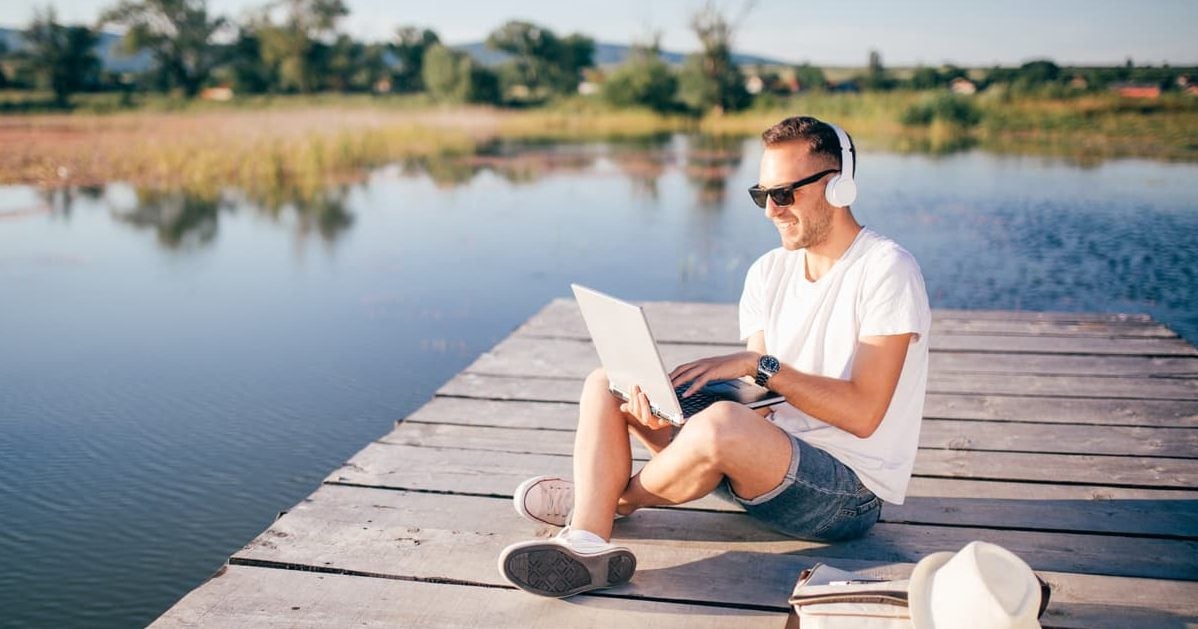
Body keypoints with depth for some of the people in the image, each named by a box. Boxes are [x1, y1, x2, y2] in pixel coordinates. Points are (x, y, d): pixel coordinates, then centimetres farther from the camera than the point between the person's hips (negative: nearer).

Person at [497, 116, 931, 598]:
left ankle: (615, 499, -5)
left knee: (723, 424, -38)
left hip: (851, 491, -7)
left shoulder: (886, 270, -11)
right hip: (771, 460, 8)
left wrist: (759, 365, -23)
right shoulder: (769, 272, 10)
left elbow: (863, 413, -19)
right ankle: (587, 545, -23)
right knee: (608, 384, 0)